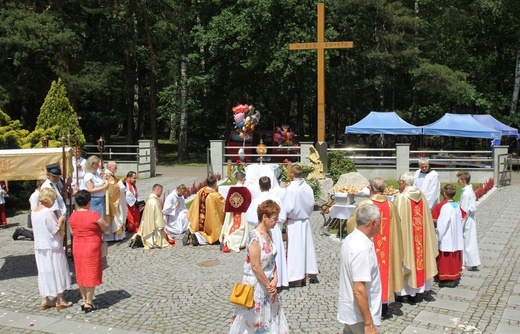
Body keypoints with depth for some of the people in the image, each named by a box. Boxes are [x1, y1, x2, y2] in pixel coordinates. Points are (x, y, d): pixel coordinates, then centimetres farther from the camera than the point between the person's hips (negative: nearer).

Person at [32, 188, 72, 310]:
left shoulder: (34, 212, 5)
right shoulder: (48, 212, -19)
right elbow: (57, 231, -19)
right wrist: (60, 221, -1)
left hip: (39, 247, 7)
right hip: (52, 247, -7)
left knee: (44, 272, 14)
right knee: (57, 272, 4)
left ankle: (45, 300, 20)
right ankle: (60, 301, 12)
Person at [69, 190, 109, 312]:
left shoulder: (73, 215, 0)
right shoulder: (94, 215, -17)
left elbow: (72, 232, 11)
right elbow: (106, 228, -7)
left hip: (77, 249, 6)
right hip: (92, 249, -6)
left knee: (81, 275, 15)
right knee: (91, 275, 3)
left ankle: (84, 301, 24)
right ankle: (88, 303, 7)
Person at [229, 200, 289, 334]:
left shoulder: (269, 234, 2)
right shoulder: (254, 237, -23)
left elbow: (272, 259, 7)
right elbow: (256, 267, -23)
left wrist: (275, 279, -6)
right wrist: (269, 285, -14)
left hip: (268, 284, 8)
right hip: (255, 285, -8)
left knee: (274, 315, 16)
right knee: (252, 320, 8)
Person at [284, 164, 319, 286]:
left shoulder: (291, 189, -20)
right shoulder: (307, 187, -2)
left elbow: (288, 208, -20)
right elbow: (312, 204, 4)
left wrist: (284, 216, 0)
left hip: (294, 222, -5)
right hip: (306, 220, 6)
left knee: (295, 248, 2)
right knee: (307, 245, 16)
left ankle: (297, 278, 6)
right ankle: (311, 272, 27)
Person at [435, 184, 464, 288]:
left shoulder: (446, 207, -20)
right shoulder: (457, 206, 3)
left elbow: (442, 224, -20)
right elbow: (459, 221, 10)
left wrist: (439, 237, -8)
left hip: (447, 240, -8)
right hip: (456, 239, 8)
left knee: (447, 260, 2)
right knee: (454, 259, 16)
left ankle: (448, 280, 7)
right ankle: (454, 277, 24)